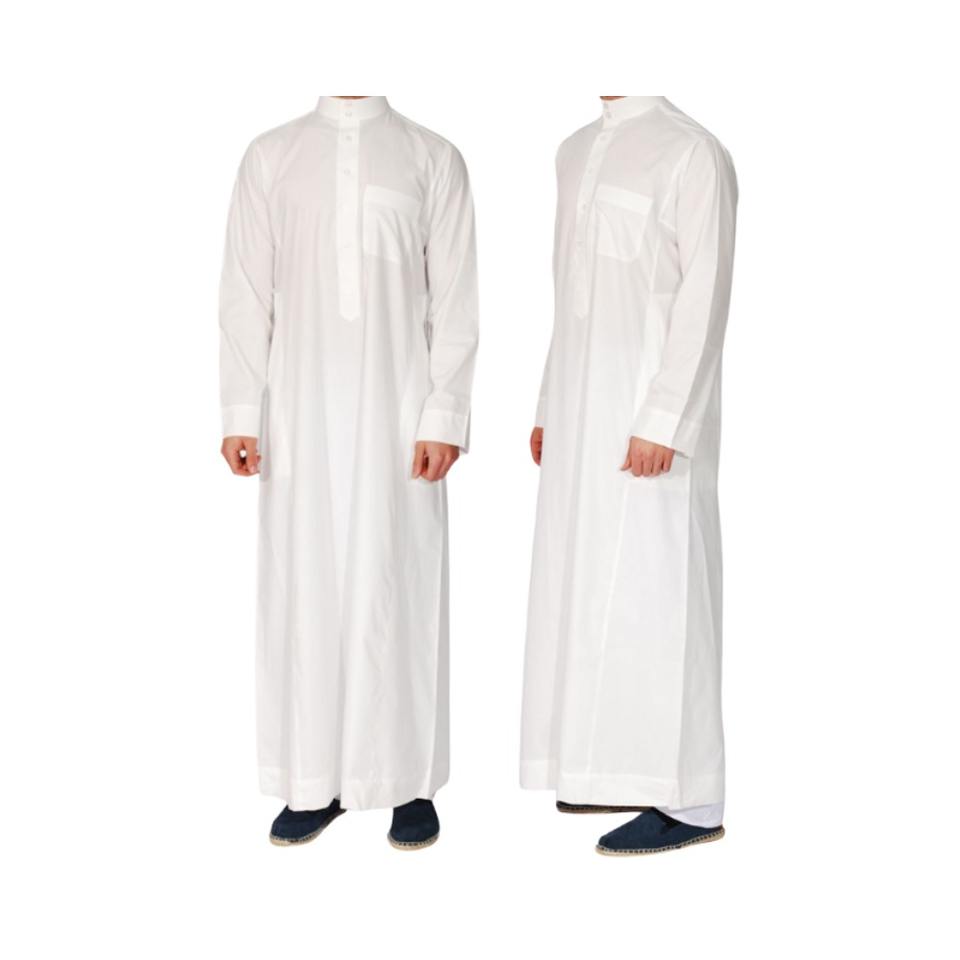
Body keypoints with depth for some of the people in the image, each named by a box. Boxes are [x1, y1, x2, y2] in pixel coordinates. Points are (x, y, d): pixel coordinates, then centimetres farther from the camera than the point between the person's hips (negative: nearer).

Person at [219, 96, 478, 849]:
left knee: (399, 588, 0)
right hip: (302, 406, 2)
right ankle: (315, 781, 13)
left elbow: (455, 300, 1)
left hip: (396, 405, -1)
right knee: (304, 585, 3)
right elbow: (246, 294, 6)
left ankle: (410, 781, 10)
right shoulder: (271, 156, 8)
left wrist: (444, 417, -7)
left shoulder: (433, 159, 4)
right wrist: (241, 413, -1)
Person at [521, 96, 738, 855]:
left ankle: (687, 798, 1)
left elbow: (704, 296, -14)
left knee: (653, 590, -7)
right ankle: (627, 767, 21)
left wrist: (662, 421, -20)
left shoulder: (692, 153, -9)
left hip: (651, 402, -8)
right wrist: (551, 408, 16)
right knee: (588, 586, 10)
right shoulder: (577, 153, 15)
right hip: (583, 399, 8)